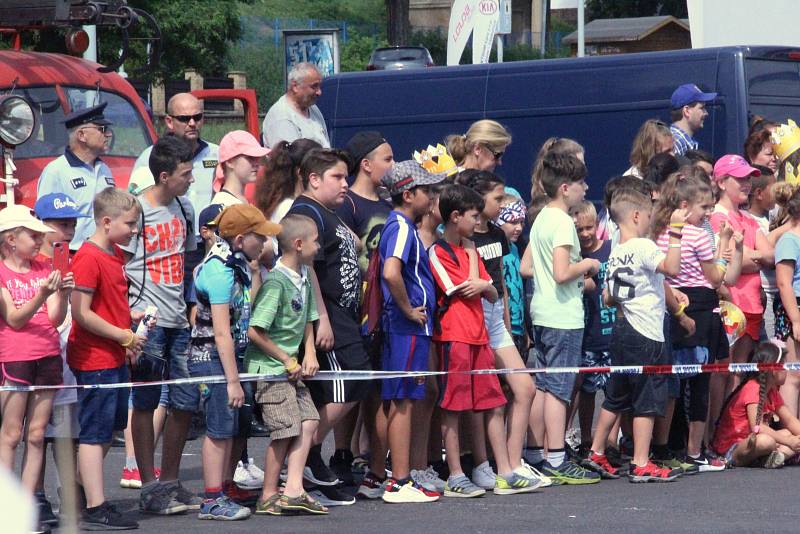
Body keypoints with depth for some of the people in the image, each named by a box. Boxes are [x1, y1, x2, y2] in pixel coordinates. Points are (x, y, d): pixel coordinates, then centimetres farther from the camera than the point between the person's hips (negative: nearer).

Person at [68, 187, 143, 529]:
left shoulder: (116, 254, 12)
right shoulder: (88, 258, -17)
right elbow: (82, 313, -21)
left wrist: (130, 317, 8)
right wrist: (124, 336, -18)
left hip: (116, 357, 9)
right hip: (94, 359, -9)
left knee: (106, 432, 15)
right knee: (94, 433, -5)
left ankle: (86, 496, 24)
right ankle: (95, 510, -2)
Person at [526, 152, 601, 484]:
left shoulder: (540, 219, 12)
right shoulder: (563, 223, -16)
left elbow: (526, 267, 17)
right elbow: (562, 273, -24)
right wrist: (588, 265, -6)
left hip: (541, 312, 9)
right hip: (564, 316, -9)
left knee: (541, 386, 12)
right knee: (559, 388, -6)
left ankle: (534, 455, 17)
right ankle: (556, 461, -4)